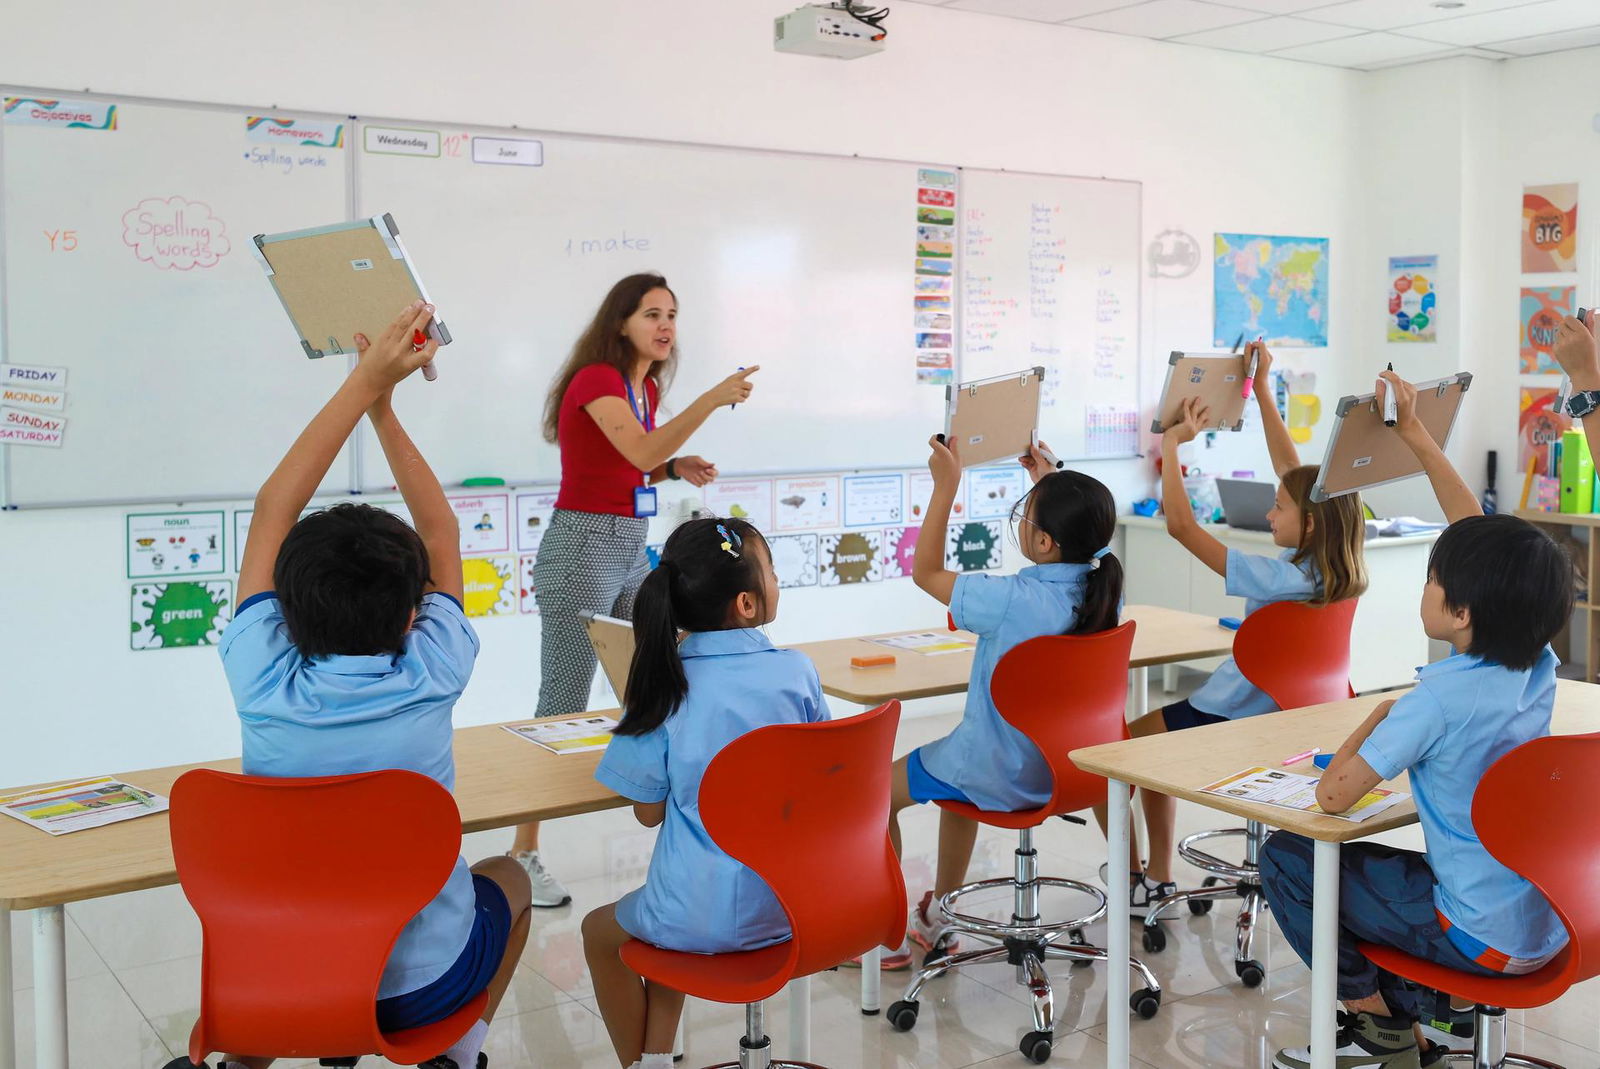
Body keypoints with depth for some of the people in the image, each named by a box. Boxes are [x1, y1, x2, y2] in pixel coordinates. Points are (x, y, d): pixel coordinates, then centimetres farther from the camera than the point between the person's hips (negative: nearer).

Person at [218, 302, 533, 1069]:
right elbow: (442, 534, -3)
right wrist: (382, 406, -2)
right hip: (417, 987, -1)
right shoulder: (429, 680, -20)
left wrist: (365, 385, -8)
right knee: (507, 878, 29)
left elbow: (273, 510, -9)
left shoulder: (267, 688, -19)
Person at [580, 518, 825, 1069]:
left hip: (705, 919, -3)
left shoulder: (666, 685, -13)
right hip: (792, 904, 3)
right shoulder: (798, 672, -9)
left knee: (600, 931, 29)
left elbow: (649, 811, -5)